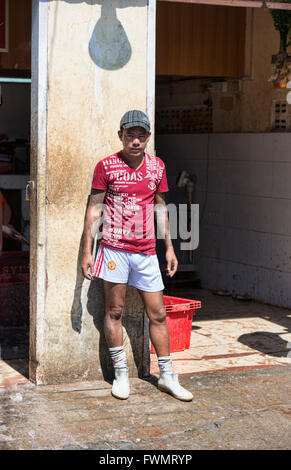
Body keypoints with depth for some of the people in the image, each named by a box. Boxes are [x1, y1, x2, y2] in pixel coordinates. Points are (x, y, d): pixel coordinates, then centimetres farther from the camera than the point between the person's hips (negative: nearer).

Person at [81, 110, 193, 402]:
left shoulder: (157, 166, 9)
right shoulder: (106, 166, -2)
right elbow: (94, 209, 0)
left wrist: (169, 247, 14)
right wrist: (87, 251, -5)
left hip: (146, 252, 3)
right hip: (114, 249, -3)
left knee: (157, 314, 6)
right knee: (114, 311, 3)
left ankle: (167, 376, 17)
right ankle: (120, 374, 16)